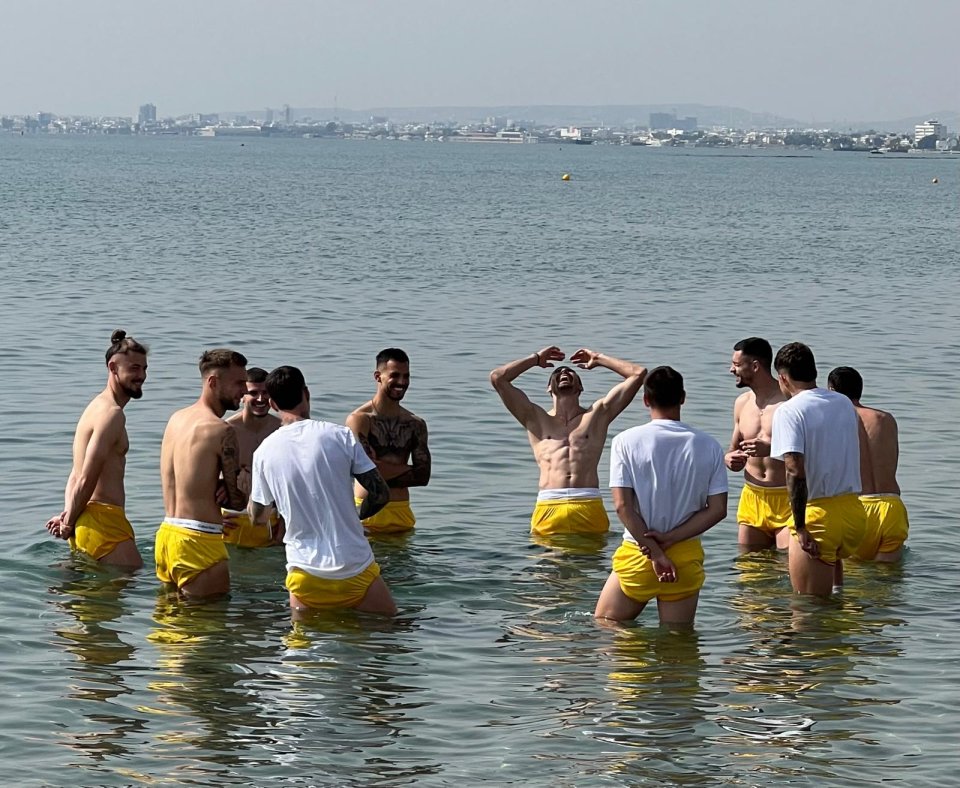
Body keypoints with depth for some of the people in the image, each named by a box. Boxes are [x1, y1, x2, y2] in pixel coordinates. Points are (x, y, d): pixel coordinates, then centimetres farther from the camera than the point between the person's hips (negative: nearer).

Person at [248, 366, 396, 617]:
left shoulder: (264, 452, -1)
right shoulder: (340, 436, -5)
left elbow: (258, 516, 10)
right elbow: (380, 493, -3)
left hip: (305, 571, 1)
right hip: (355, 566, -1)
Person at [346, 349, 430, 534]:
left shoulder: (416, 424, 10)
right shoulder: (359, 420, -6)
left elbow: (423, 476, 4)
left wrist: (384, 471, -7)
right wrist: (406, 468, -2)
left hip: (401, 511, 4)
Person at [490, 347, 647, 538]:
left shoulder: (598, 414, 20)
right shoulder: (536, 419, 19)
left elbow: (638, 373, 18)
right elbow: (497, 378, 15)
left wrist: (598, 359, 29)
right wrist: (536, 359, 27)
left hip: (589, 507, 0)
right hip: (548, 508, 0)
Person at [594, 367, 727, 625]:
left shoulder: (626, 441, -7)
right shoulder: (708, 446, -1)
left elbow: (623, 505, -12)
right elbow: (718, 510, -4)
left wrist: (655, 552, -10)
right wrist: (670, 539, -7)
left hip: (637, 555, -2)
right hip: (686, 555, 2)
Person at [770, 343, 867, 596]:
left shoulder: (789, 411, -11)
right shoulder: (845, 404, 11)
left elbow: (796, 471, -22)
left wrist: (800, 528, -19)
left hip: (818, 515, -7)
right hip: (854, 511, 8)